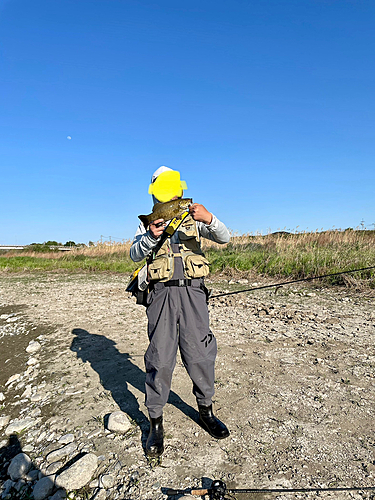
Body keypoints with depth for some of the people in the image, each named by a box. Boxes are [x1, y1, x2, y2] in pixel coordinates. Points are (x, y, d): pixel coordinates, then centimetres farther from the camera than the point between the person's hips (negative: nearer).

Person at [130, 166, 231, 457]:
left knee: (200, 353, 5)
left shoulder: (193, 218, 12)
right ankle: (156, 423, 17)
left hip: (192, 291, 1)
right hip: (162, 293, 0)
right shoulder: (148, 223, 12)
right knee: (160, 358, 1)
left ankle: (206, 410, 28)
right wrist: (151, 236, -21)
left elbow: (224, 238, -1)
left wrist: (209, 219, -23)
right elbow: (135, 255, -1)